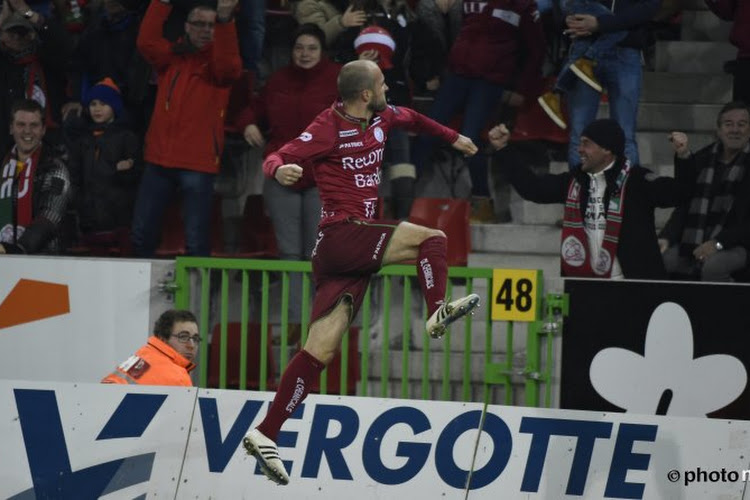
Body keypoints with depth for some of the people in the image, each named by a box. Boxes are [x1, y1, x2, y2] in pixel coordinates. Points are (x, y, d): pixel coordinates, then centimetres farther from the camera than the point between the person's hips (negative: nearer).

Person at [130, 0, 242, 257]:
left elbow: (228, 65, -22)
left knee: (196, 240, -6)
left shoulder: (218, 61, 1)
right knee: (141, 234, 9)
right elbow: (146, 41, -7)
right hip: (159, 160, 4)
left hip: (198, 163, -4)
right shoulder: (171, 56, 11)